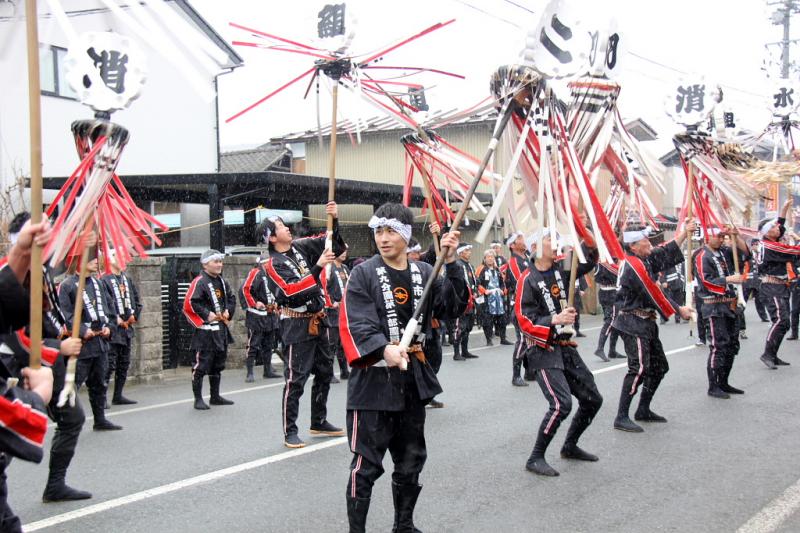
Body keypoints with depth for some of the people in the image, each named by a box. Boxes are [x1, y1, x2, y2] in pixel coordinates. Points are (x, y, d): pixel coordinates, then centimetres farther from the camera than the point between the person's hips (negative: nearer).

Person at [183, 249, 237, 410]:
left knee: (218, 364, 16)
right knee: (201, 365, -5)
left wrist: (228, 311, 5)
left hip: (221, 329, 9)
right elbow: (190, 303, -20)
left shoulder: (221, 281, 12)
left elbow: (231, 298, 22)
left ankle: (215, 396, 27)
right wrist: (207, 315, -20)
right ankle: (198, 399, 4)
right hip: (205, 331, -9)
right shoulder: (199, 282, -14)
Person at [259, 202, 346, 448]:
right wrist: (318, 267, -26)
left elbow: (333, 244, 11)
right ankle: (290, 432, 1)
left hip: (317, 320, 7)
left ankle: (319, 422, 28)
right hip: (297, 324, -7)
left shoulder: (301, 247, 6)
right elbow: (293, 290, -24)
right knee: (295, 378, -7)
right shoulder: (274, 264, -11)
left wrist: (334, 220, -6)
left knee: (324, 372, 15)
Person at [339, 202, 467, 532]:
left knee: (411, 460, 18)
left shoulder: (424, 273, 7)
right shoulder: (363, 274, -8)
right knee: (367, 464, -4)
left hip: (413, 379, 6)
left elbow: (454, 307, -3)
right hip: (374, 380, -5)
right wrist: (384, 349, -36)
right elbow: (357, 325, -18)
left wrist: (451, 264, -12)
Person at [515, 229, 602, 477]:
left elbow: (589, 261, 14)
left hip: (566, 348, 8)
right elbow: (525, 321, -16)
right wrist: (555, 319, -28)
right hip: (544, 352, -8)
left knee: (593, 399, 11)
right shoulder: (528, 279, -12)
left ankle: (570, 446, 31)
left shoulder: (560, 270, 6)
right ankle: (535, 458, -6)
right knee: (561, 404, -21)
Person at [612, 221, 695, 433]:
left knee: (659, 366, 15)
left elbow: (668, 252, 22)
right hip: (633, 323, -11)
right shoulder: (634, 266, -19)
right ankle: (621, 418, -13)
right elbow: (654, 295, -17)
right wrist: (679, 310, -8)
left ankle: (643, 410, 25)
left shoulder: (645, 259, 10)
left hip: (646, 322, 11)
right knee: (639, 368, -16)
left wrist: (685, 231, 18)